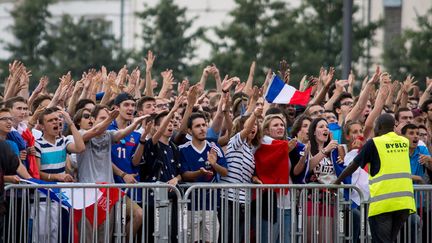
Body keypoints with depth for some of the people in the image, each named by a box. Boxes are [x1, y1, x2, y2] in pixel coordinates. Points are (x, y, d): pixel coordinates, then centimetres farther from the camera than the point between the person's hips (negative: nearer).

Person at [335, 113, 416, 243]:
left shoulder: (374, 143, -1)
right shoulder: (404, 142, 12)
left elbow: (353, 166, 6)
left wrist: (336, 183, 19)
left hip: (383, 200, -5)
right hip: (405, 200, 5)